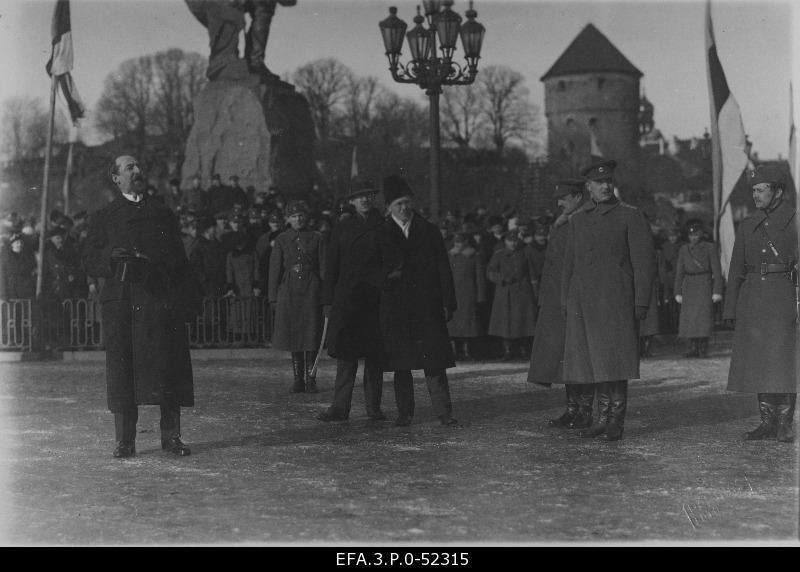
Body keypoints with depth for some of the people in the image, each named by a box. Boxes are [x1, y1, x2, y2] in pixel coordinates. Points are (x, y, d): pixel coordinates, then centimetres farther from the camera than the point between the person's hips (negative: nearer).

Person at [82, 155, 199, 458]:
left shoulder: (164, 214, 19)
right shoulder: (103, 217, 13)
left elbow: (180, 260, 16)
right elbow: (90, 262, 7)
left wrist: (188, 298, 6)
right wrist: (112, 256, -14)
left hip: (163, 300, 2)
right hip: (122, 303, -1)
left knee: (168, 369, -1)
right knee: (123, 370, -3)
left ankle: (171, 436, 6)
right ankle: (125, 441, 2)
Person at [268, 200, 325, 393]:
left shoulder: (316, 238, 4)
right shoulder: (281, 240, 5)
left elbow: (323, 267, 3)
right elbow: (275, 269, 5)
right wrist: (273, 297, 0)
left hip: (311, 290, -1)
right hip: (288, 290, 1)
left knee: (311, 335, -2)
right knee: (293, 335, 3)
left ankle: (310, 378, 4)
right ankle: (298, 379, 10)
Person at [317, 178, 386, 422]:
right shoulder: (342, 229, 12)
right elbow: (331, 268, 12)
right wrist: (328, 301, 6)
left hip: (376, 299, -1)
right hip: (346, 299, 1)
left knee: (375, 355, 3)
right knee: (346, 354, -3)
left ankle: (374, 406, 11)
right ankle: (340, 407, -2)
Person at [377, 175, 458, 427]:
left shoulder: (428, 231, 8)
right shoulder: (381, 235, 6)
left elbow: (443, 268, 7)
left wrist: (448, 302, 1)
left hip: (427, 304, 0)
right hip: (395, 307, 0)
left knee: (434, 360, -4)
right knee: (400, 362, 3)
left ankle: (443, 411, -2)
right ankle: (404, 412, 12)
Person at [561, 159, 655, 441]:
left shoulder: (630, 216, 1)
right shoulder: (578, 219, 15)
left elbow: (643, 260, -3)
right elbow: (569, 262, 19)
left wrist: (641, 301, -9)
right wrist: (565, 301, 14)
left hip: (615, 300, -5)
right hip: (582, 301, 5)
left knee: (614, 362, -6)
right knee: (595, 362, 7)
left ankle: (617, 422, 0)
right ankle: (603, 419, 16)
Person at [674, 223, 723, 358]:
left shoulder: (710, 248, 0)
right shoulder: (684, 250, 11)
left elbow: (717, 271, -3)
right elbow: (679, 272, 12)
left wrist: (717, 291, -10)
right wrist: (678, 292, 7)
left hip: (705, 285, -4)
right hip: (689, 287, 4)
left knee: (704, 316, -9)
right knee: (689, 318, 0)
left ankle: (703, 349, -4)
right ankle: (694, 348, 6)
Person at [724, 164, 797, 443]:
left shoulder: (793, 221, -1)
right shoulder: (747, 226, 13)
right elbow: (736, 270, 14)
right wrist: (731, 309, 9)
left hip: (783, 296, -5)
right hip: (752, 299, 5)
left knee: (784, 362, -5)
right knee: (758, 363, 5)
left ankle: (785, 425, 1)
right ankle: (768, 423, 12)